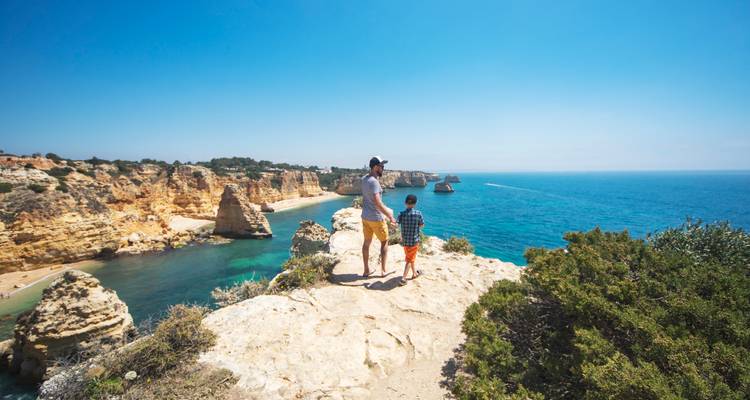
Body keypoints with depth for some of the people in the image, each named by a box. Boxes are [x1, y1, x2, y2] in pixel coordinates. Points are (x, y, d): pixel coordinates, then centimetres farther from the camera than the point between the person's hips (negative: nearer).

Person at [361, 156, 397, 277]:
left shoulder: (364, 179, 3)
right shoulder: (374, 182, -23)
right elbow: (378, 203, -29)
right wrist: (390, 216, -25)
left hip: (365, 216, 8)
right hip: (376, 218, -8)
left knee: (367, 242, 15)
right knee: (384, 243, 10)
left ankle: (366, 270, 23)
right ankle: (383, 270, 17)